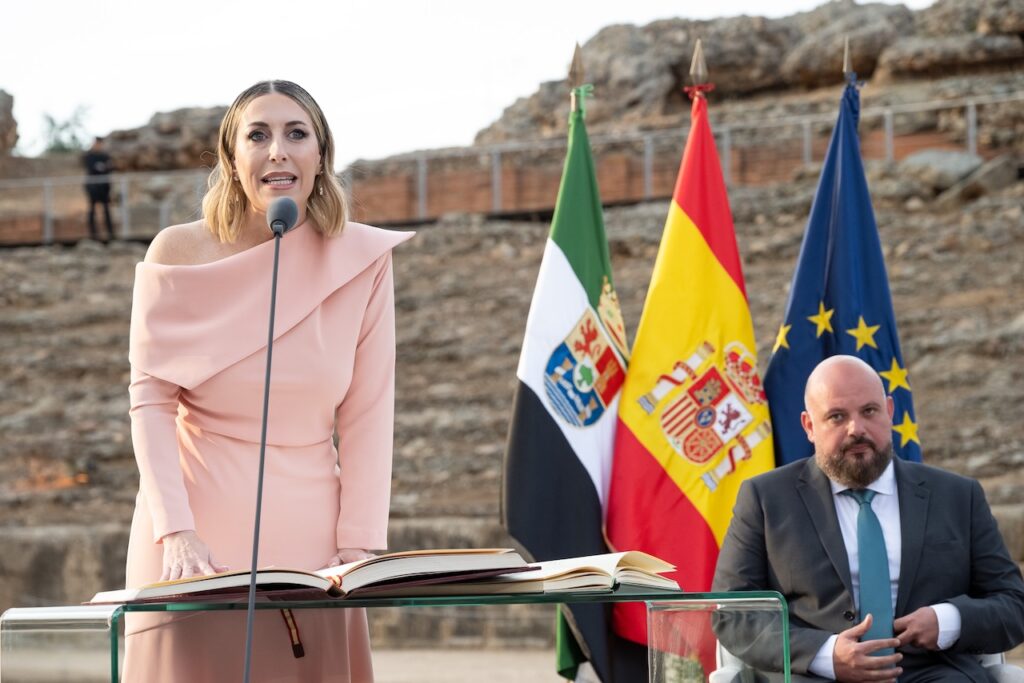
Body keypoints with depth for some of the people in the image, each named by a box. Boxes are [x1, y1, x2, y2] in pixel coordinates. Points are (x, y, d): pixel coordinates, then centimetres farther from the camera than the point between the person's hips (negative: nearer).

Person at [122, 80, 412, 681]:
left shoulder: (361, 259, -1)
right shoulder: (180, 254, -3)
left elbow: (367, 412, 0)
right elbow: (152, 399, -5)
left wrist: (360, 542, -7)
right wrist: (175, 532, -15)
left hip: (308, 536, 1)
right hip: (200, 536, -1)